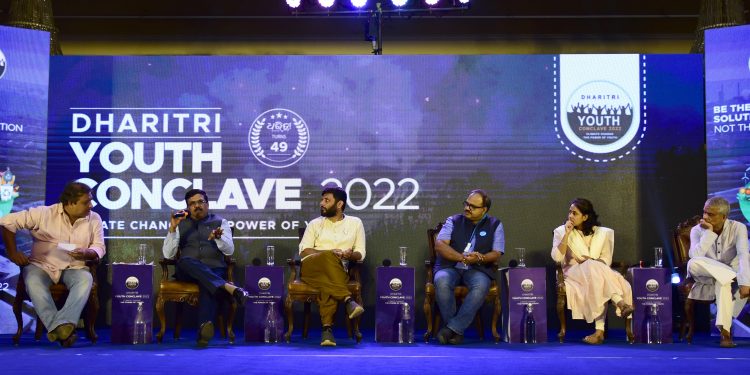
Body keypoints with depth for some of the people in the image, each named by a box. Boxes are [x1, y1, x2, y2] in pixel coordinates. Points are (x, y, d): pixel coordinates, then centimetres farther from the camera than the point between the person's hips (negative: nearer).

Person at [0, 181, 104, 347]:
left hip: (74, 267, 1)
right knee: (33, 281, -36)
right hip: (42, 265, -1)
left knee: (86, 279, -33)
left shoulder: (94, 219, 1)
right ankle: (60, 329, -45)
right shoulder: (45, 214, -7)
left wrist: (86, 253, -21)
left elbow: (99, 247, 2)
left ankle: (60, 327, -46)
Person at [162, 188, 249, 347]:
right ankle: (229, 288, -45)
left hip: (214, 270, -1)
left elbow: (229, 250, 1)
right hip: (187, 271, 1)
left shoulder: (220, 222, 15)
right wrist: (172, 228, -6)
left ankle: (205, 327, -58)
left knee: (207, 284, -37)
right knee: (185, 262, -36)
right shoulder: (181, 224, 17)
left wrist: (218, 238, -21)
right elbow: (168, 254, 7)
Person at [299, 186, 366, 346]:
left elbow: (360, 254, 13)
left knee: (328, 283, -39)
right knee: (329, 257, -36)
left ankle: (327, 327, -47)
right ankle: (348, 300, -44)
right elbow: (303, 251, 6)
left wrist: (350, 255, -13)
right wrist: (328, 253, -11)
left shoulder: (355, 223, 17)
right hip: (311, 267, 1)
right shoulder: (315, 223, 18)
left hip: (337, 270, -1)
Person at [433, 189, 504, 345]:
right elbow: (439, 244, -1)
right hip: (450, 267, 1)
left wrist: (479, 258, -19)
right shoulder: (453, 221, 13)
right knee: (441, 281, -34)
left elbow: (496, 254, 3)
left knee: (481, 286, -36)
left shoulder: (495, 225, 12)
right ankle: (457, 331, -23)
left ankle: (452, 328, -31)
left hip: (478, 269, -1)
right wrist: (462, 257, -16)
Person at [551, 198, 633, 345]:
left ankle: (600, 331, -46)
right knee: (593, 268, -37)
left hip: (597, 270, 2)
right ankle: (620, 303, -48)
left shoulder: (602, 233, 12)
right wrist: (567, 234, -12)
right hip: (573, 272, -2)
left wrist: (592, 262, -13)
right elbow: (556, 257, -6)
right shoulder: (561, 231, 7)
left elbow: (606, 259, 9)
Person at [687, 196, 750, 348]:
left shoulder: (738, 228, -11)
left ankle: (725, 333, -30)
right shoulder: (697, 230, -8)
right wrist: (709, 232, -26)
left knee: (723, 284, -36)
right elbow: (695, 257, -24)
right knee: (693, 264, -32)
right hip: (705, 277, 0)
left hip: (727, 279, 0)